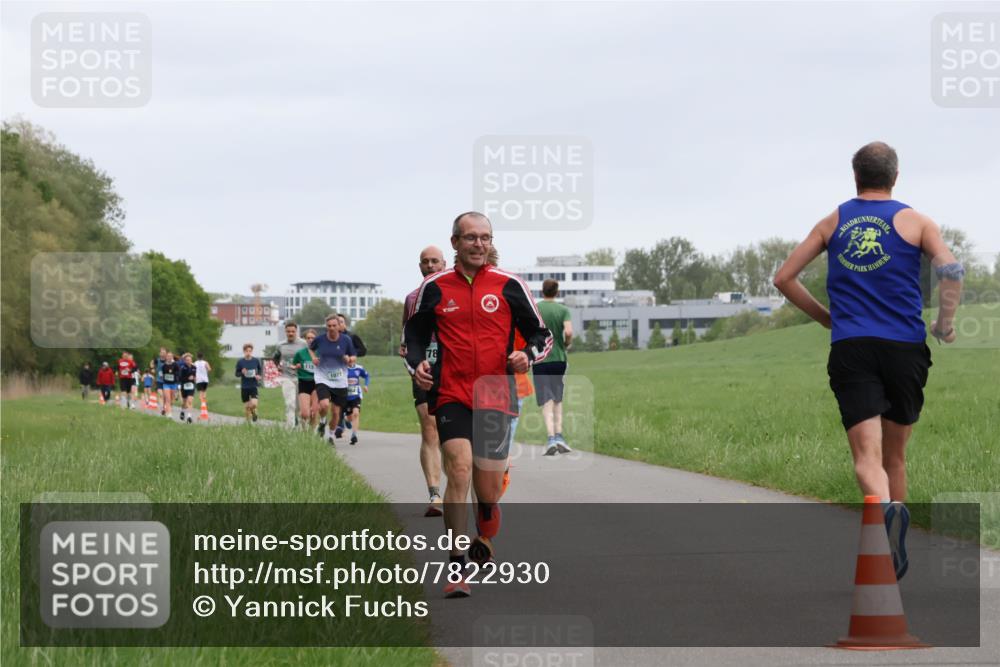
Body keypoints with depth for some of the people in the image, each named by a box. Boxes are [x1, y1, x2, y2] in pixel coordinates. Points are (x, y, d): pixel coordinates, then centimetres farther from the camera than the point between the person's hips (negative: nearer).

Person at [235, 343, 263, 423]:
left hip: (254, 386, -1)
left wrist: (259, 376, -5)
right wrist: (242, 373, -18)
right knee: (247, 406, 5)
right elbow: (237, 374, 3)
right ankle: (248, 421, 24)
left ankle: (254, 412, 17)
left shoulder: (256, 361, -3)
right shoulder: (240, 362, -4)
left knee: (253, 403, -18)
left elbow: (261, 369, 14)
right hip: (244, 386, 1)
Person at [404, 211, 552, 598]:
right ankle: (457, 570, -18)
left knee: (488, 492, 3)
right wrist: (416, 364, -1)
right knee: (459, 469, -21)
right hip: (451, 396, -1)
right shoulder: (434, 287, 6)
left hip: (495, 397, 1)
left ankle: (483, 546, 34)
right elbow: (414, 332, 19)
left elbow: (542, 335, 10)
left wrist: (528, 355, -11)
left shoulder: (509, 286, 4)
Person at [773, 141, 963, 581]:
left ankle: (885, 508, -42)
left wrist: (825, 317, 23)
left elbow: (784, 278, 12)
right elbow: (951, 270, -10)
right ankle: (892, 558, 16)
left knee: (867, 455, -10)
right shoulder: (914, 222, 6)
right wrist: (946, 324, 4)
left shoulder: (833, 223, 13)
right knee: (894, 455, 15)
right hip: (904, 347, 0)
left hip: (850, 348, 0)